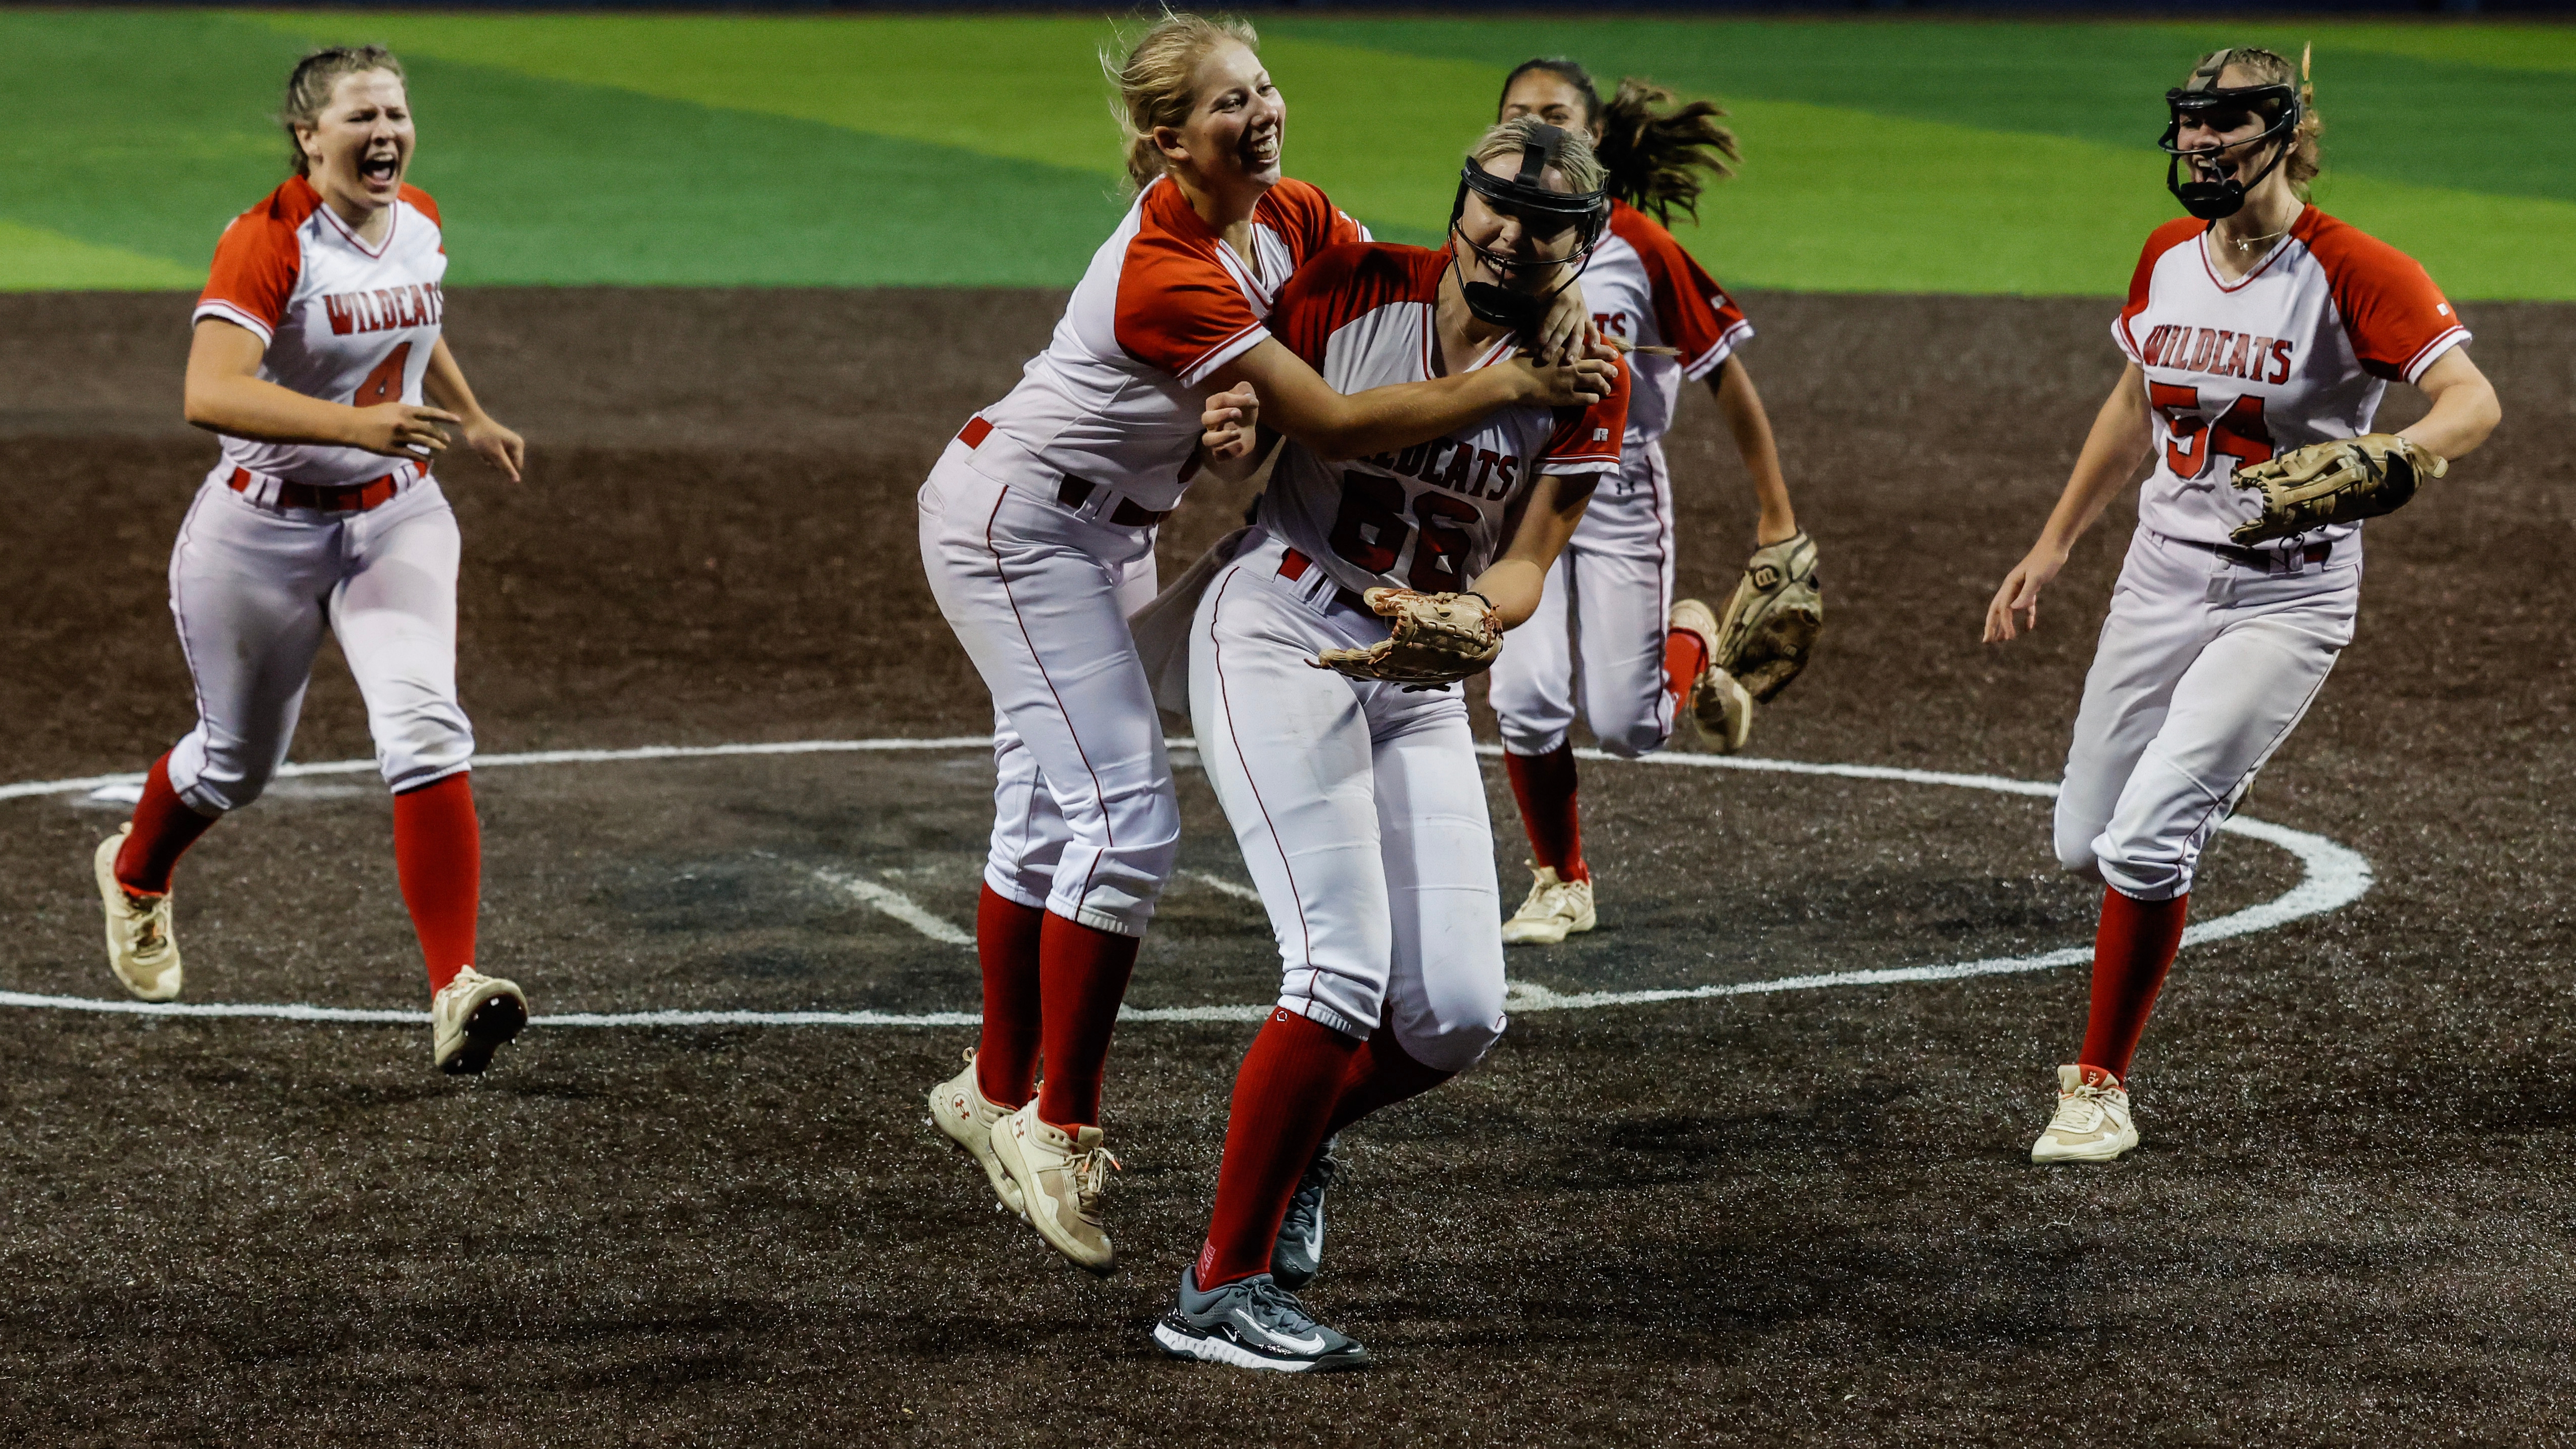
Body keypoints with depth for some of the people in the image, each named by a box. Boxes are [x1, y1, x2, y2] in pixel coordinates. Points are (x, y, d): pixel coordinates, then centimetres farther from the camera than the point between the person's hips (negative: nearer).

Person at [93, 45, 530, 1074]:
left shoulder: (419, 223, -1)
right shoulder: (269, 243, -23)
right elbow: (209, 394, -37)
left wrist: (471, 421, 27)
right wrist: (354, 425, -48)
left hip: (395, 520, 4)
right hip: (264, 531, -4)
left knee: (425, 729, -18)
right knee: (237, 762, 15)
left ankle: (455, 993, -24)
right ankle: (134, 876, 50)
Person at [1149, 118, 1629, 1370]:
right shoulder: (1356, 290, -7)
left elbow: (1526, 567, -6)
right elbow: (1253, 409, 5)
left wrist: (1465, 617, -29)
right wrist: (1232, 424, -20)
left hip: (1421, 687, 4)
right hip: (1276, 640, -4)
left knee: (1457, 1017, -4)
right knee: (1346, 969, -20)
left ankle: (1288, 1136, 29)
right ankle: (1219, 1288, -14)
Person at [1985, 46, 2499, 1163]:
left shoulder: (2354, 272, -15)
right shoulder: (2168, 257, 5)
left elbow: (2474, 401, -23)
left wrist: (2386, 452, -44)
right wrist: (2051, 549, 21)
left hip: (2287, 596, -6)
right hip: (2164, 570, 6)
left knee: (2145, 841, -16)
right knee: (2084, 845, 7)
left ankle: (2099, 1087, 0)